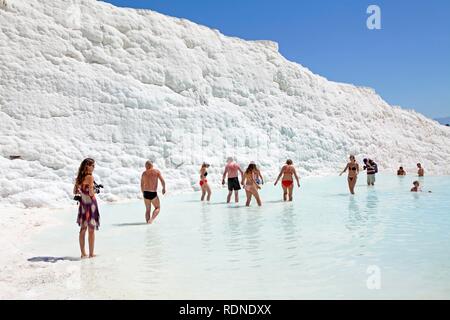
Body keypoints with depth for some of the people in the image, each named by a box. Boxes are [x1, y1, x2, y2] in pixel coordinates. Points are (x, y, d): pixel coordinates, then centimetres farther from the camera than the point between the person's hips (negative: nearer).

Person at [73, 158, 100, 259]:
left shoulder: (79, 177, 7)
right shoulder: (90, 177, -14)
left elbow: (75, 192, 12)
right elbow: (91, 193, -20)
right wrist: (94, 191, 0)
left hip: (82, 204, 7)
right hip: (90, 203, -7)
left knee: (83, 229, 12)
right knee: (91, 230, 1)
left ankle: (83, 253, 18)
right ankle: (91, 254, 5)